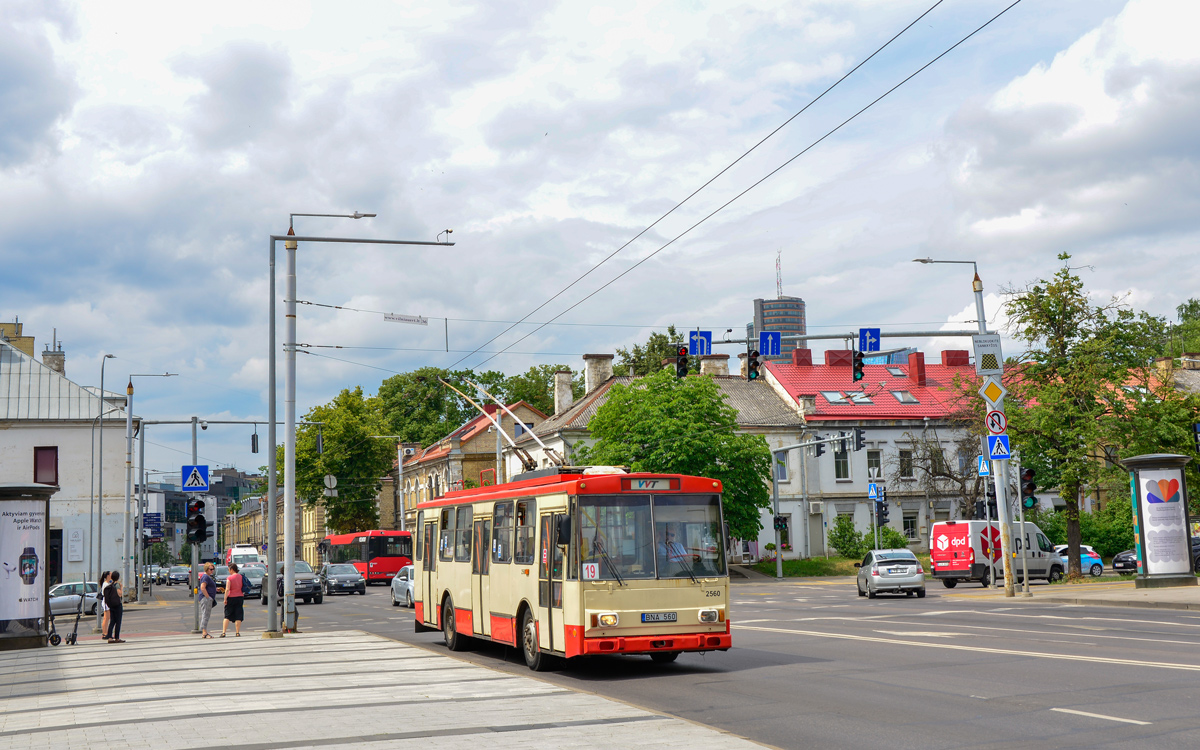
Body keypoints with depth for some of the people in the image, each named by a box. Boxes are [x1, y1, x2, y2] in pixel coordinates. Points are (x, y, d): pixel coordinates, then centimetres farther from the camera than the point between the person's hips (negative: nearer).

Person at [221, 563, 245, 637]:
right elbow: (244, 587, 8)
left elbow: (227, 589, -17)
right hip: (240, 597, 3)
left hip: (231, 597, -3)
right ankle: (237, 632, 4)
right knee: (238, 616, 6)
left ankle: (223, 632, -2)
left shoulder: (229, 578, -10)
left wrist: (225, 599, -12)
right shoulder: (241, 576, 3)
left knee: (227, 616, 3)